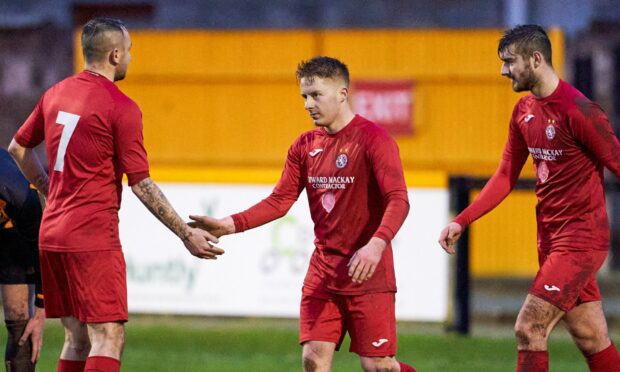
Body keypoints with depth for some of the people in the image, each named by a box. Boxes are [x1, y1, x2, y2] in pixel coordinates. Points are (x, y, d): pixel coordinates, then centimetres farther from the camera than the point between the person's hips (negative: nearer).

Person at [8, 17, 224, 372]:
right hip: (94, 237, -8)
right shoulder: (122, 107, -10)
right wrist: (186, 233, -6)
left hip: (53, 234, 8)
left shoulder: (57, 93, 11)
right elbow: (141, 184, -11)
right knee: (109, 339, -10)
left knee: (77, 340, 13)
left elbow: (18, 148, 22)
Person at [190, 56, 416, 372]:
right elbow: (280, 200, 9)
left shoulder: (373, 139, -10)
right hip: (322, 272, 6)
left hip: (367, 274, -6)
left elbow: (398, 201, -18)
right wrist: (231, 224, -5)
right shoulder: (305, 146, 10)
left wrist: (376, 245, -35)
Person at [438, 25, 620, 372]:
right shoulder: (524, 111, 9)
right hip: (551, 239, 8)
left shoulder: (579, 111, -17)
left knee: (529, 329, -13)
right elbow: (506, 177, 16)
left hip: (580, 239, -8)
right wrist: (462, 222, 8)